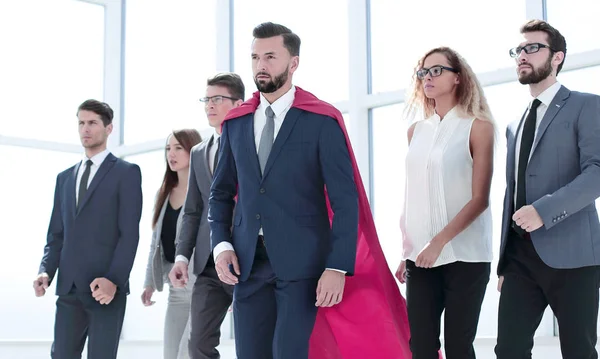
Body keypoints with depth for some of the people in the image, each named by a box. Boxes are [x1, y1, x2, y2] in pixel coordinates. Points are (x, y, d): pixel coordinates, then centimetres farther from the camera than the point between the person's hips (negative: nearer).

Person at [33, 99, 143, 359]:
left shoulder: (126, 172, 2)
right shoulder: (65, 178, 20)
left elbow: (129, 233, -7)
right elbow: (56, 233, 17)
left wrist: (114, 279, -18)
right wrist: (46, 270, -1)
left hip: (106, 286, -5)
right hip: (69, 287, 5)